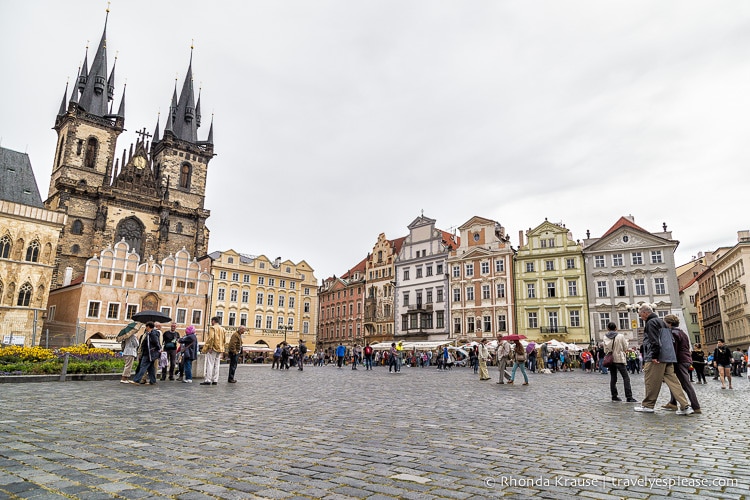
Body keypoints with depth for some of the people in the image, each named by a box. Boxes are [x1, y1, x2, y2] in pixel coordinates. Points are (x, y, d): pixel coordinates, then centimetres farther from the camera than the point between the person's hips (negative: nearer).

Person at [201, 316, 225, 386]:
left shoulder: (212, 328, -6)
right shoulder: (222, 329, 15)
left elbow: (211, 338, -18)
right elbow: (224, 340, 12)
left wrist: (210, 347, -17)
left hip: (213, 349, -7)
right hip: (220, 349, 7)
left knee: (210, 364, -6)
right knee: (216, 365, 9)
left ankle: (208, 380, -9)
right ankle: (215, 380, 8)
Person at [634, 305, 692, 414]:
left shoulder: (651, 322, -8)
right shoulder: (661, 322, 22)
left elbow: (654, 341, -19)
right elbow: (671, 340, 25)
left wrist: (654, 356, -21)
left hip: (656, 359, -9)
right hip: (668, 357, 9)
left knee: (651, 382, -1)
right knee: (672, 380, 7)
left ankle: (647, 405, 6)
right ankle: (685, 406, 1)